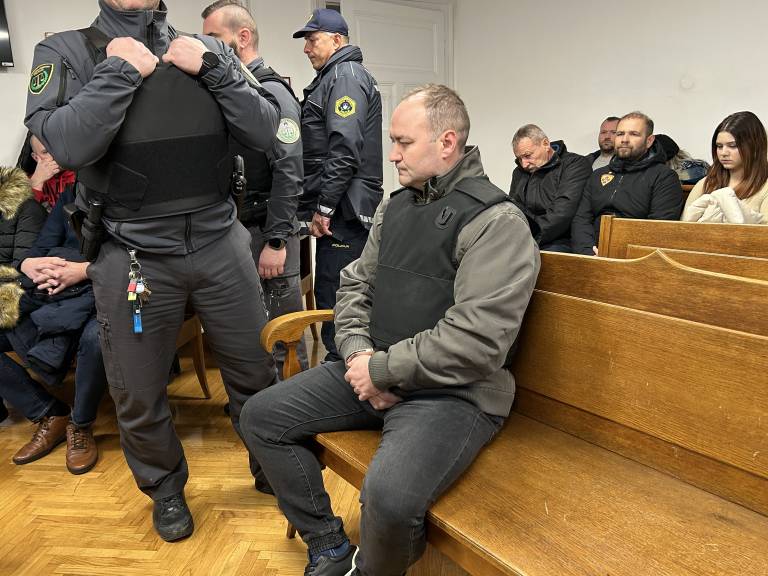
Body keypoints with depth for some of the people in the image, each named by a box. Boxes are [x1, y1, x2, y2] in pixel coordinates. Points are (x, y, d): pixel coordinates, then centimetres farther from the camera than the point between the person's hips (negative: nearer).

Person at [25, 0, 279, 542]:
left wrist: (211, 67, -9)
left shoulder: (208, 50, 7)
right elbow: (67, 144, -17)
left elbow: (265, 131, -2)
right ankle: (166, 488, 40)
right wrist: (122, 70, -12)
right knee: (139, 396, 12)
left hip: (221, 244, 2)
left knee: (256, 370, 14)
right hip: (133, 256, -1)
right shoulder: (66, 51, 1)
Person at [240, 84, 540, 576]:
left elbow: (476, 340, -22)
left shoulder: (497, 222, -14)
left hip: (455, 393, -7)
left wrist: (381, 369, -16)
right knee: (262, 416, 2)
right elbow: (356, 284, 13)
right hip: (374, 372, 8)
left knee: (389, 496, -32)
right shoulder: (395, 206, 12)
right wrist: (357, 354, -6)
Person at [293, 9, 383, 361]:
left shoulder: (346, 75, -7)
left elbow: (344, 148, -20)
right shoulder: (335, 77, 24)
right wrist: (320, 206, 19)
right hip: (344, 209, 10)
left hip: (344, 210, -10)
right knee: (333, 291, 15)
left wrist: (323, 206, -18)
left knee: (334, 296, -8)